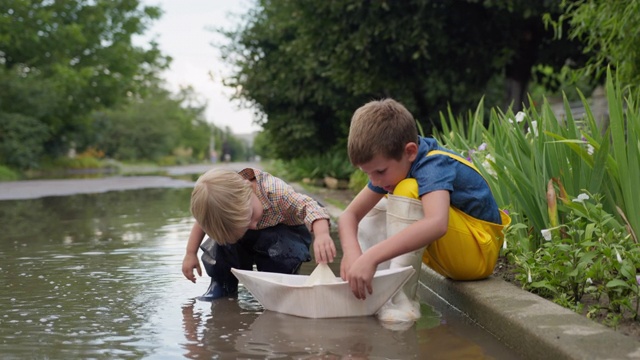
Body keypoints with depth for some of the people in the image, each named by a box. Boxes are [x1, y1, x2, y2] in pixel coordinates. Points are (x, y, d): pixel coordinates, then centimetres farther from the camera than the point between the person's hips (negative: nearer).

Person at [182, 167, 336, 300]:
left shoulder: (275, 190, -41)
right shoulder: (221, 206, -30)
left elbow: (310, 207, -49)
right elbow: (201, 223, -10)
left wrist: (322, 235, -67)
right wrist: (190, 254, -14)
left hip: (285, 232, -2)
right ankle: (222, 284, -2)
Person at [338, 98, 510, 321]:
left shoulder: (434, 166, -27)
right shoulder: (390, 166, -4)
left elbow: (437, 224, -47)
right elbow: (350, 215, -4)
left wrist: (371, 257, -53)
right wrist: (351, 252, -26)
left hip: (479, 252, -8)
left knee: (407, 192, -28)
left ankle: (402, 300, -30)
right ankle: (372, 290, -9)